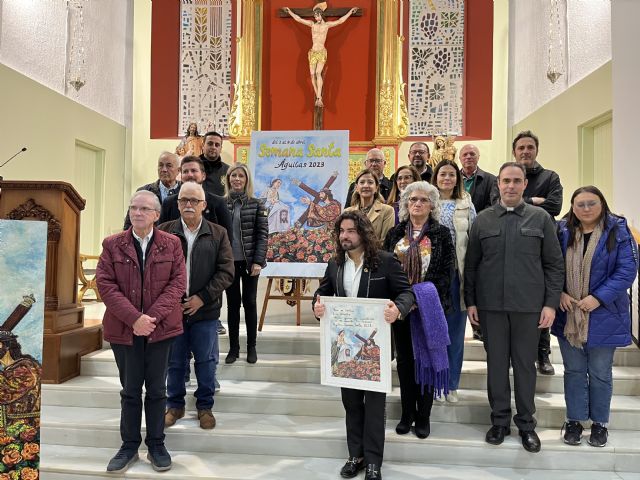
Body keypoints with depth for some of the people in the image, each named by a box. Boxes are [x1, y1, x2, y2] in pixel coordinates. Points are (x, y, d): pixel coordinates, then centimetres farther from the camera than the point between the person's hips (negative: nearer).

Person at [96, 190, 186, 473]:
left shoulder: (171, 244, 2)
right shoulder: (112, 244, 2)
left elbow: (178, 282, -5)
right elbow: (105, 285, -6)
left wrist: (153, 316, -17)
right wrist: (134, 318, -17)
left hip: (160, 327, 0)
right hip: (124, 329, 1)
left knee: (156, 390, 10)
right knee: (130, 391, 12)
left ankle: (156, 445, 24)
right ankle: (129, 446, 26)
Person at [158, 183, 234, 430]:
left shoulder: (218, 233, 2)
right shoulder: (164, 231, 2)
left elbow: (226, 271, -3)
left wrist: (202, 298, -11)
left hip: (205, 309, 0)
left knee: (206, 361, 10)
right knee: (175, 361, 12)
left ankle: (205, 406, 27)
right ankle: (175, 405, 31)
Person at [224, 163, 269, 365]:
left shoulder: (256, 204, 0)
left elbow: (262, 234, -4)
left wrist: (258, 261, -12)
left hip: (249, 261, -1)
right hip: (228, 262, 2)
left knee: (249, 302, 6)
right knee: (232, 303, 8)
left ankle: (251, 347, 17)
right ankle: (233, 347, 17)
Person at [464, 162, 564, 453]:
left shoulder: (540, 218, 3)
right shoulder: (482, 220, 5)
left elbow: (554, 264, 2)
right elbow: (471, 265, 6)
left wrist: (551, 303, -4)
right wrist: (470, 301, 2)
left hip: (529, 305, -1)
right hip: (491, 305, 1)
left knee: (525, 363, 9)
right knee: (496, 362, 9)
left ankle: (526, 423, 24)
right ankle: (500, 420, 24)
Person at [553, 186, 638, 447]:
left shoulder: (617, 231, -6)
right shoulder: (562, 231, 1)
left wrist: (599, 297, -18)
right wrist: (559, 293, -11)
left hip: (603, 316, -2)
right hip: (568, 315, 2)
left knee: (600, 373, 11)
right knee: (574, 370, 13)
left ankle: (599, 422, 29)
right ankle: (574, 419, 27)